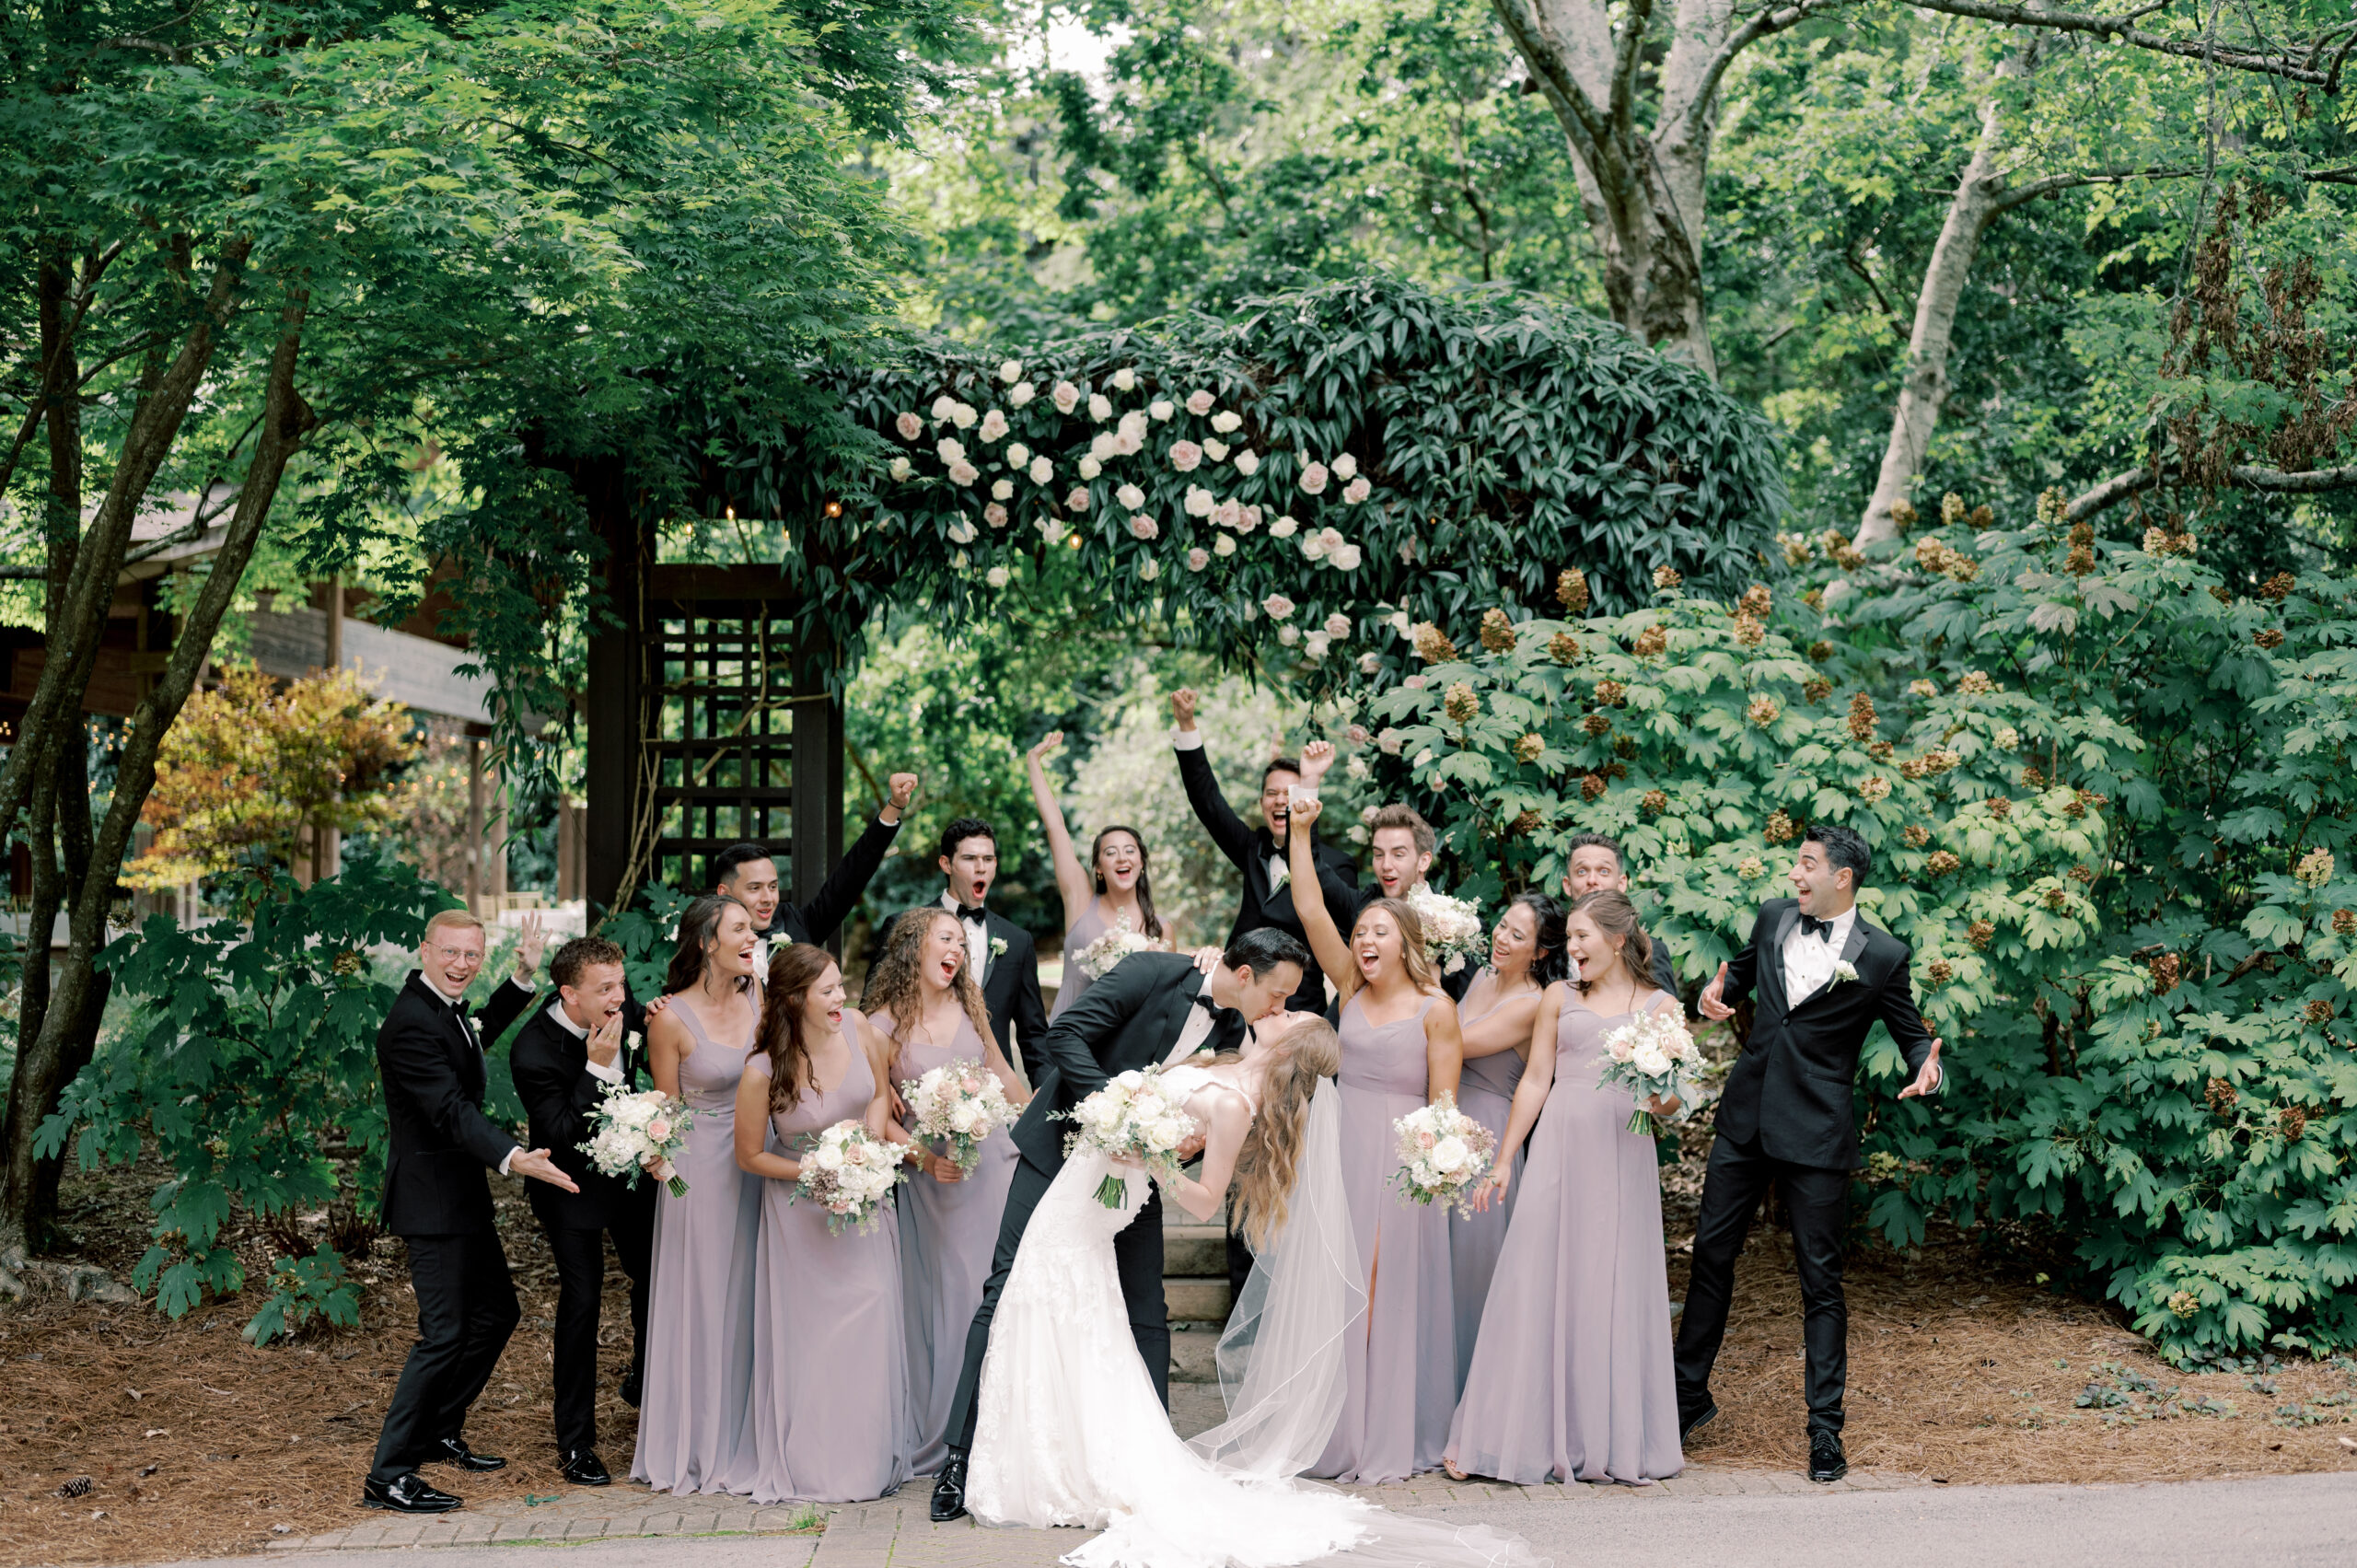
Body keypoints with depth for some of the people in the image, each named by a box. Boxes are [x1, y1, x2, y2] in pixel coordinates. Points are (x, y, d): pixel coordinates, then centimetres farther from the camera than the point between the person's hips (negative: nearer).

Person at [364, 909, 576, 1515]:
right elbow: (451, 1110, -34)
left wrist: (524, 975, 24)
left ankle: (439, 1432, 32)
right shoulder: (410, 1023, -23)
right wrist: (512, 1158, -48)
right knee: (445, 1333, -11)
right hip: (433, 1198, -10)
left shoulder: (445, 1007, 8)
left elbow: (479, 1034, 32)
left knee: (497, 1311, 19)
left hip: (462, 1194, 10)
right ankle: (386, 1477, -6)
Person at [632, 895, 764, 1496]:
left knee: (752, 1300, 12)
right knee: (703, 1305, 4)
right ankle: (699, 1448, 18)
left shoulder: (759, 996, 1)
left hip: (759, 1166, 5)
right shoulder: (672, 1019, -12)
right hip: (701, 1169, -5)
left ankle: (746, 1442, 24)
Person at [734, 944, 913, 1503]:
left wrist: (877, 1132, -14)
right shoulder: (762, 1074, -23)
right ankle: (811, 1466, 16)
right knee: (810, 1331, 3)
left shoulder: (857, 1028, -12)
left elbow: (881, 1088, 5)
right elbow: (750, 1156, -10)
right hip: (801, 1208, -4)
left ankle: (869, 1459, 18)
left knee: (871, 1324, 5)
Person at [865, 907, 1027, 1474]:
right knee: (946, 1293, 2)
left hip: (992, 1159, 4)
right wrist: (925, 1160, -16)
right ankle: (941, 1433, 15)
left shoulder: (967, 1005, 5)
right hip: (932, 1172, -4)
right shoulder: (883, 1025, -8)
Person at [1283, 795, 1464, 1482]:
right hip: (1343, 1148, 4)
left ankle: (1395, 1441, 7)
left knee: (1393, 1290, -2)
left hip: (1403, 1155, -4)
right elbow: (1311, 911, 1)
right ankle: (1343, 1434, 13)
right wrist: (1300, 833, -4)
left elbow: (1443, 1100, -5)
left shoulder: (1434, 1008, -3)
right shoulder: (1351, 988, 8)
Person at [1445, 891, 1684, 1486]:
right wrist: (1502, 1161, 7)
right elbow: (1535, 1082, 10)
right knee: (1535, 1285, -2)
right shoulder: (1559, 997, 11)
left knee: (1616, 1292, 1)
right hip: (1558, 1149, 1)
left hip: (1623, 1158, -1)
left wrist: (1662, 1100, -17)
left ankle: (1616, 1442, 10)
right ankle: (1527, 1436, 4)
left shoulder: (1660, 1007, 8)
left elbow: (1672, 1099, 7)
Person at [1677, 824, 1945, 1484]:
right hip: (1745, 1119, 5)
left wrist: (1926, 1068, -20)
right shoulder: (1773, 917, 6)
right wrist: (1717, 993, 3)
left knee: (1820, 1280, 1)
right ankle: (1690, 1393, 26)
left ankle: (1825, 1429, 9)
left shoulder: (1883, 955, -6)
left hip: (1815, 1133, -5)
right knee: (1711, 1254, 10)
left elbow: (1913, 1033, 2)